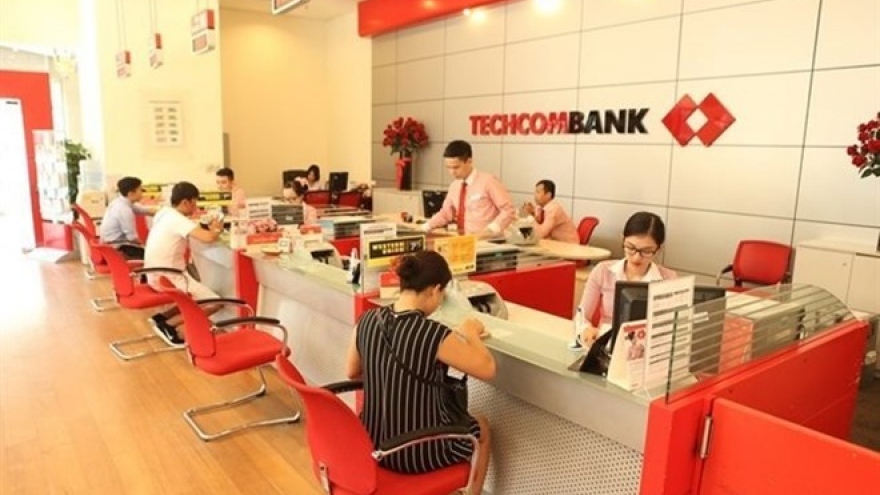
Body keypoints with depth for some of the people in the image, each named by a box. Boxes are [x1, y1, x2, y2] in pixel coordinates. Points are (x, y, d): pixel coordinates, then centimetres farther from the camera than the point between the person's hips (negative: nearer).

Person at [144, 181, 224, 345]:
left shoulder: (163, 213, 7)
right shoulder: (178, 220, -21)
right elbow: (208, 238, -34)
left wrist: (207, 227, 8)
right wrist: (216, 229, -11)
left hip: (156, 274, 10)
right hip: (168, 278, -10)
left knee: (199, 293, 23)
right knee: (214, 303, -8)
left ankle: (163, 317, 13)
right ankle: (169, 324, -5)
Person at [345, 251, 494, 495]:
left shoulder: (367, 320, -9)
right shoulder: (436, 335, -26)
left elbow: (352, 371, 8)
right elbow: (487, 369, -13)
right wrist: (470, 334, 3)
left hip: (373, 442, 6)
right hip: (419, 452, -6)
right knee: (482, 427, 26)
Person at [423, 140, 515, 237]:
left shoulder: (488, 181, -7)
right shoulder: (454, 186, 11)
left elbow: (508, 210, -7)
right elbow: (445, 213, 22)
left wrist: (490, 230, -16)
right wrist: (425, 227, 11)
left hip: (487, 241, -5)